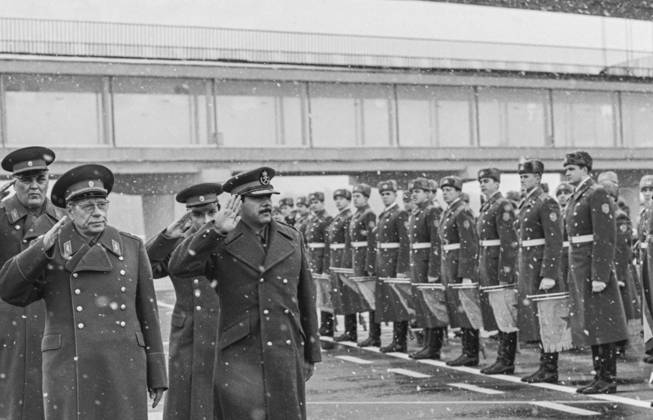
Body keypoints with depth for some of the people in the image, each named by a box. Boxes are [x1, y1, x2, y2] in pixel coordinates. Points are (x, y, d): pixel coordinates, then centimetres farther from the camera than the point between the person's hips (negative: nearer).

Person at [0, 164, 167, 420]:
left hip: (122, 367, 1)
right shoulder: (50, 250, 5)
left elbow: (147, 313, 9)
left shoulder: (131, 247, 7)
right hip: (70, 368, -1)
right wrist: (44, 245, -18)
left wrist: (157, 376, 7)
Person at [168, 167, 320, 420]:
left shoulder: (292, 239, 9)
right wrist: (215, 230, -27)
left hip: (286, 354, 3)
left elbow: (306, 298, 13)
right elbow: (177, 266, -18)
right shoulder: (220, 244, -1)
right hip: (239, 355, -3)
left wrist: (311, 354, 15)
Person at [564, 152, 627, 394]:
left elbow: (606, 238, -18)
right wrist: (574, 273, 15)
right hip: (578, 269, 9)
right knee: (589, 326, 12)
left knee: (602, 325, -4)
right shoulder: (576, 197, 16)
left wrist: (600, 276, -22)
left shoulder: (597, 194, -12)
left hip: (594, 267, -9)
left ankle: (609, 380, 2)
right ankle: (600, 376, 19)